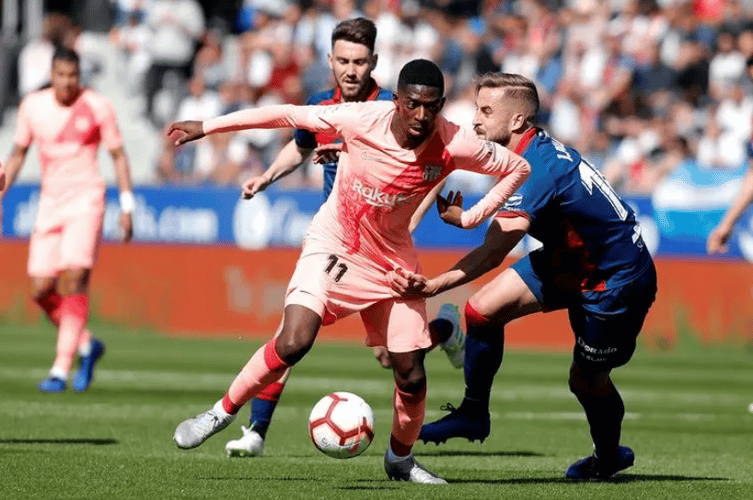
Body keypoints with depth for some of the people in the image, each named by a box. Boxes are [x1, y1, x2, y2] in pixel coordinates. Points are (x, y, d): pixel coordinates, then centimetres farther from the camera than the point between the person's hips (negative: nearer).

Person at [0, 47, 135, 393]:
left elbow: (118, 155, 3)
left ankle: (61, 367, -18)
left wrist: (127, 206, -2)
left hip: (85, 200, -4)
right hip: (49, 203, 4)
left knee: (74, 278, -19)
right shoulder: (32, 105, 4)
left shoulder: (98, 107, -4)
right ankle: (86, 345, 20)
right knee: (41, 290, -3)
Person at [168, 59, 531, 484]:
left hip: (392, 261, 2)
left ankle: (401, 458, 28)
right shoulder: (362, 120, -24)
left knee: (411, 374, 0)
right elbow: (287, 115, -13)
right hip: (333, 243, -2)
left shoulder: (454, 146, -21)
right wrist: (207, 127, -10)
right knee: (294, 342, -23)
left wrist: (471, 217, -14)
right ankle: (222, 412, -2)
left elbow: (519, 167, -5)